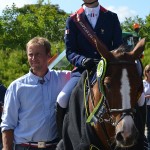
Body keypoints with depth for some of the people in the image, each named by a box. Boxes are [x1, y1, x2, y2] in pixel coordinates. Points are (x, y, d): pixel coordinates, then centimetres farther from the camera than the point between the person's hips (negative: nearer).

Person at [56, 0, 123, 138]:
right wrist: (82, 60, -21)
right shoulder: (72, 20, 6)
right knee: (62, 99, -26)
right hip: (82, 70, 0)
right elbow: (70, 52, 1)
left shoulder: (112, 18, 9)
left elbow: (118, 47, 8)